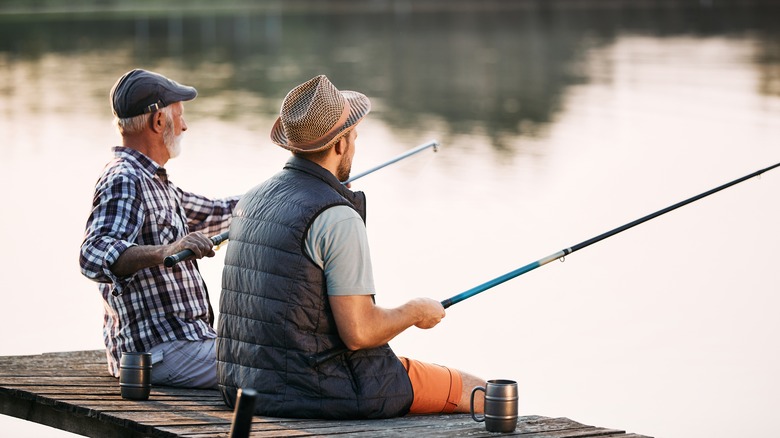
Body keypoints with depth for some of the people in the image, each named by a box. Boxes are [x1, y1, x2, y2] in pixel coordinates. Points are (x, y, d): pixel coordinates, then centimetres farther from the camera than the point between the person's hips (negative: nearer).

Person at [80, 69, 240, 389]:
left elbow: (214, 214, 34)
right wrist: (164, 252, -46)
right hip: (161, 351, -11)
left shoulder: (154, 183, 19)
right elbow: (94, 257, -31)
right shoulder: (123, 181, -14)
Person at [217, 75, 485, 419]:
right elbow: (358, 333, -20)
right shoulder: (338, 218, -18)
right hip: (318, 390, -9)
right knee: (476, 393, 7)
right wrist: (415, 313, -1)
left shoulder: (251, 201, 8)